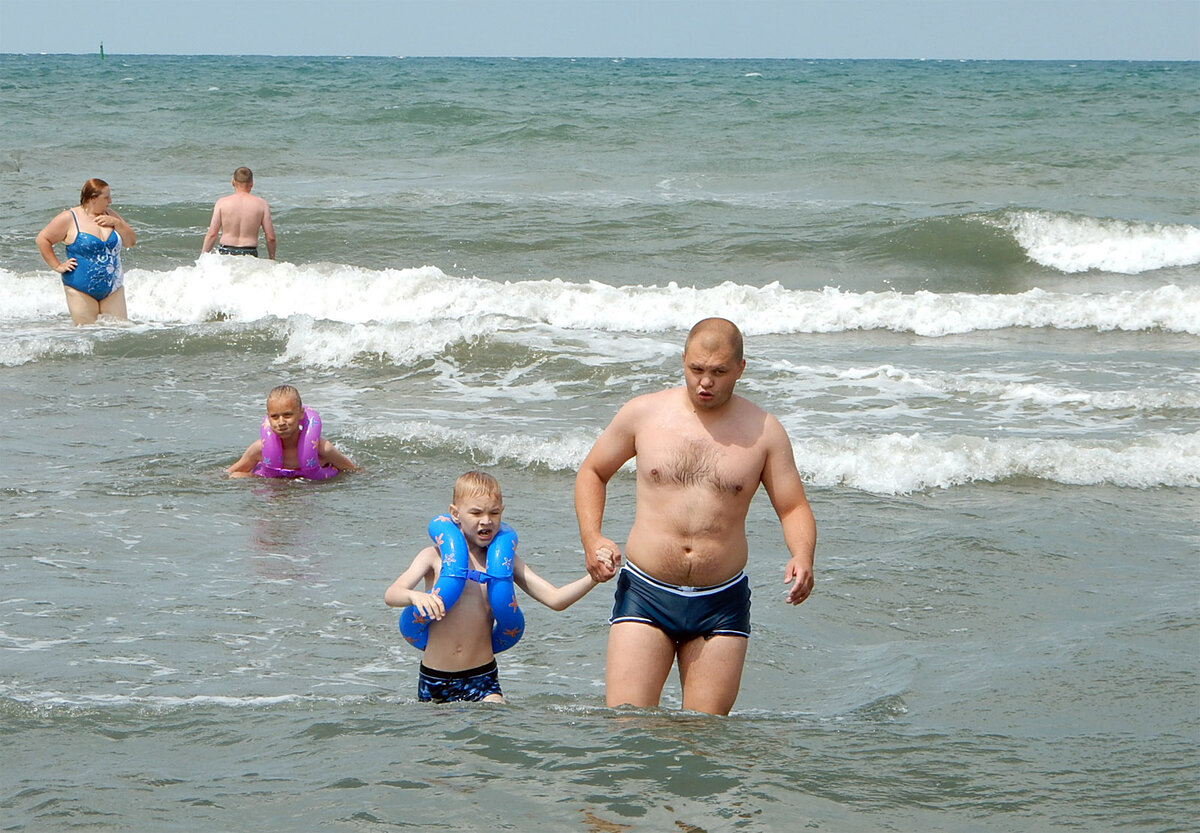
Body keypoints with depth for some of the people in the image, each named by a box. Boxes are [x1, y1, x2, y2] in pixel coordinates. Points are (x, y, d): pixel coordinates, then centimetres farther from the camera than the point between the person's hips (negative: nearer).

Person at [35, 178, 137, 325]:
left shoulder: (109, 215, 9)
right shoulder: (70, 218, -6)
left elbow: (131, 241, 11)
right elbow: (43, 239, -3)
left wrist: (117, 223, -6)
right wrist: (57, 266, -7)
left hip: (112, 289, 5)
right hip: (81, 290, -5)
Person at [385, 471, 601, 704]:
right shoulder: (435, 557, 0)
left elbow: (555, 599, -1)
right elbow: (391, 595, -12)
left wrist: (593, 578, -18)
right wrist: (416, 596, -36)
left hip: (482, 677, 0)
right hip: (434, 677, 0)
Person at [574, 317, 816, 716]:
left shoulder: (764, 432, 2)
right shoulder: (643, 413, 1)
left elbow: (793, 507, 6)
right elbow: (592, 472, 14)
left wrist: (802, 556, -16)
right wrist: (592, 539, -2)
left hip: (722, 604, 1)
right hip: (645, 594, 0)